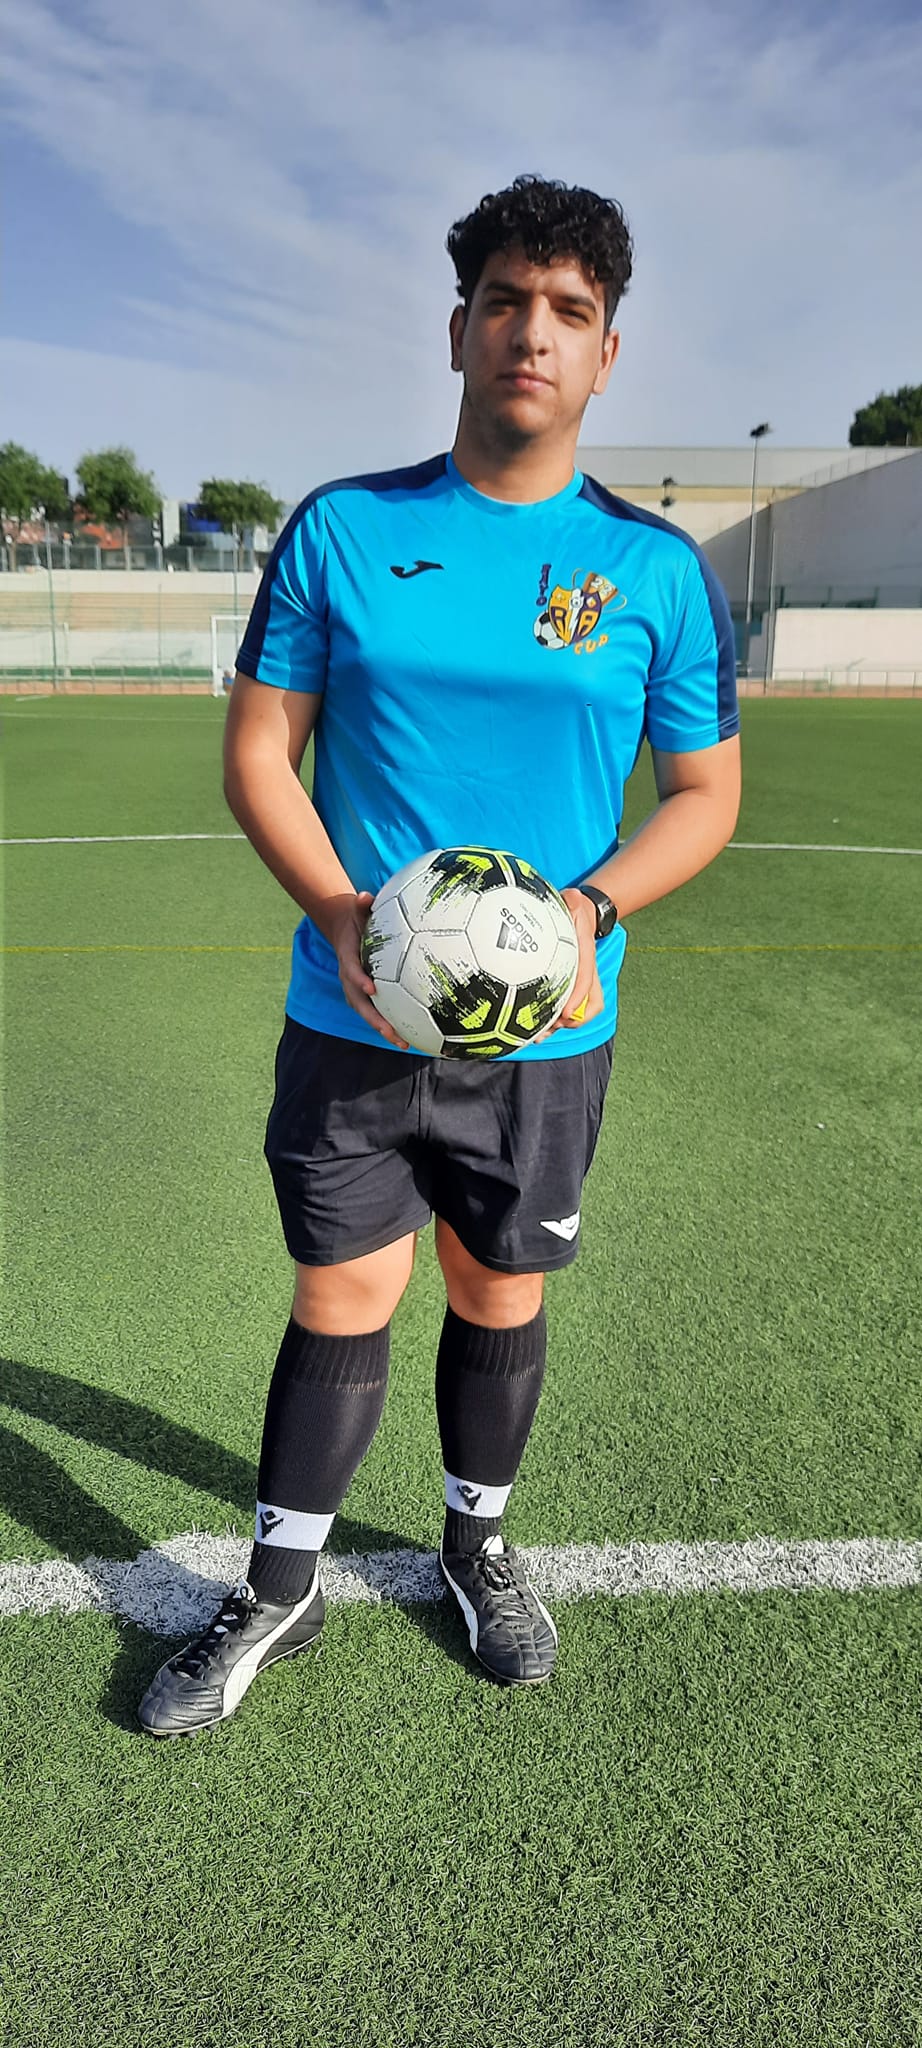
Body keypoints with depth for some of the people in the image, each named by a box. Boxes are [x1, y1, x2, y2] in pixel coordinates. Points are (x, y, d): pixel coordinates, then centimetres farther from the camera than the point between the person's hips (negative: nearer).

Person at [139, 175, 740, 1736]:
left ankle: (478, 1545, 41)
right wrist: (343, 915, -15)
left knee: (502, 1299, 15)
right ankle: (279, 1591, 30)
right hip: (354, 1016, 0)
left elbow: (706, 792, 5)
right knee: (341, 1302, 7)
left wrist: (589, 910, -13)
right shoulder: (342, 530, 1)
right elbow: (258, 750, 2)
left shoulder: (659, 570, 1)